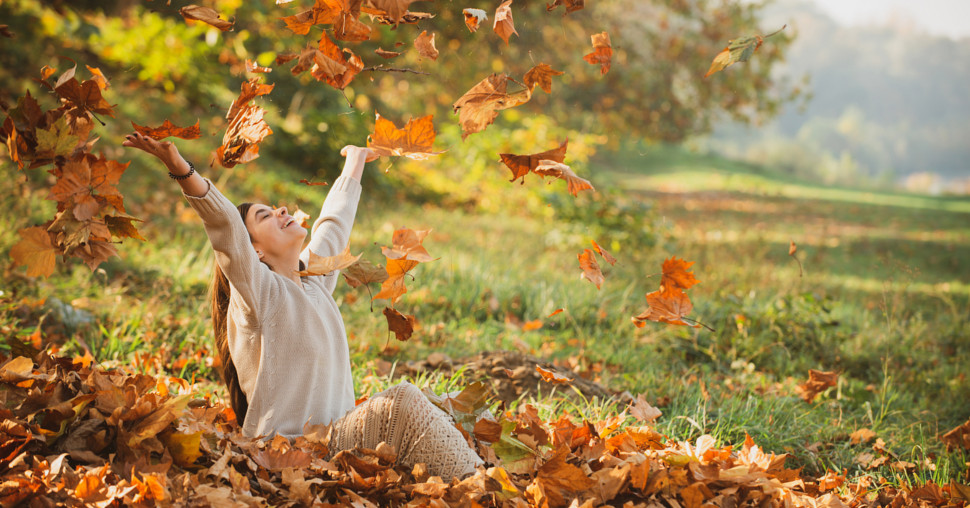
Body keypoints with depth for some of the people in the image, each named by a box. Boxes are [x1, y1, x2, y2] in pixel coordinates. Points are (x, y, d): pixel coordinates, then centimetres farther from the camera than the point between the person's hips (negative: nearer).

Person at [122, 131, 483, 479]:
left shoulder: (315, 280, 16)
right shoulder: (258, 291, -7)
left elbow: (335, 221, 33)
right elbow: (225, 229, -24)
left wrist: (355, 161, 49)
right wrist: (182, 171, -40)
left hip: (336, 436, 8)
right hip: (287, 454, -8)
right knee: (397, 405, -22)